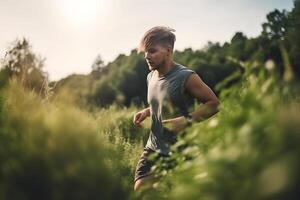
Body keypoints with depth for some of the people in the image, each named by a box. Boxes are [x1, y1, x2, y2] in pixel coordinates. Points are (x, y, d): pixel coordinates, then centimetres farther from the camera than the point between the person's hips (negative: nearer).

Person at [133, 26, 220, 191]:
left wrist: (187, 120, -24)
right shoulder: (151, 77, 7)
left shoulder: (186, 77, -16)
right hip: (153, 149, 6)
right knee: (140, 189, -3)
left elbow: (214, 103, -12)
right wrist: (146, 112, 4)